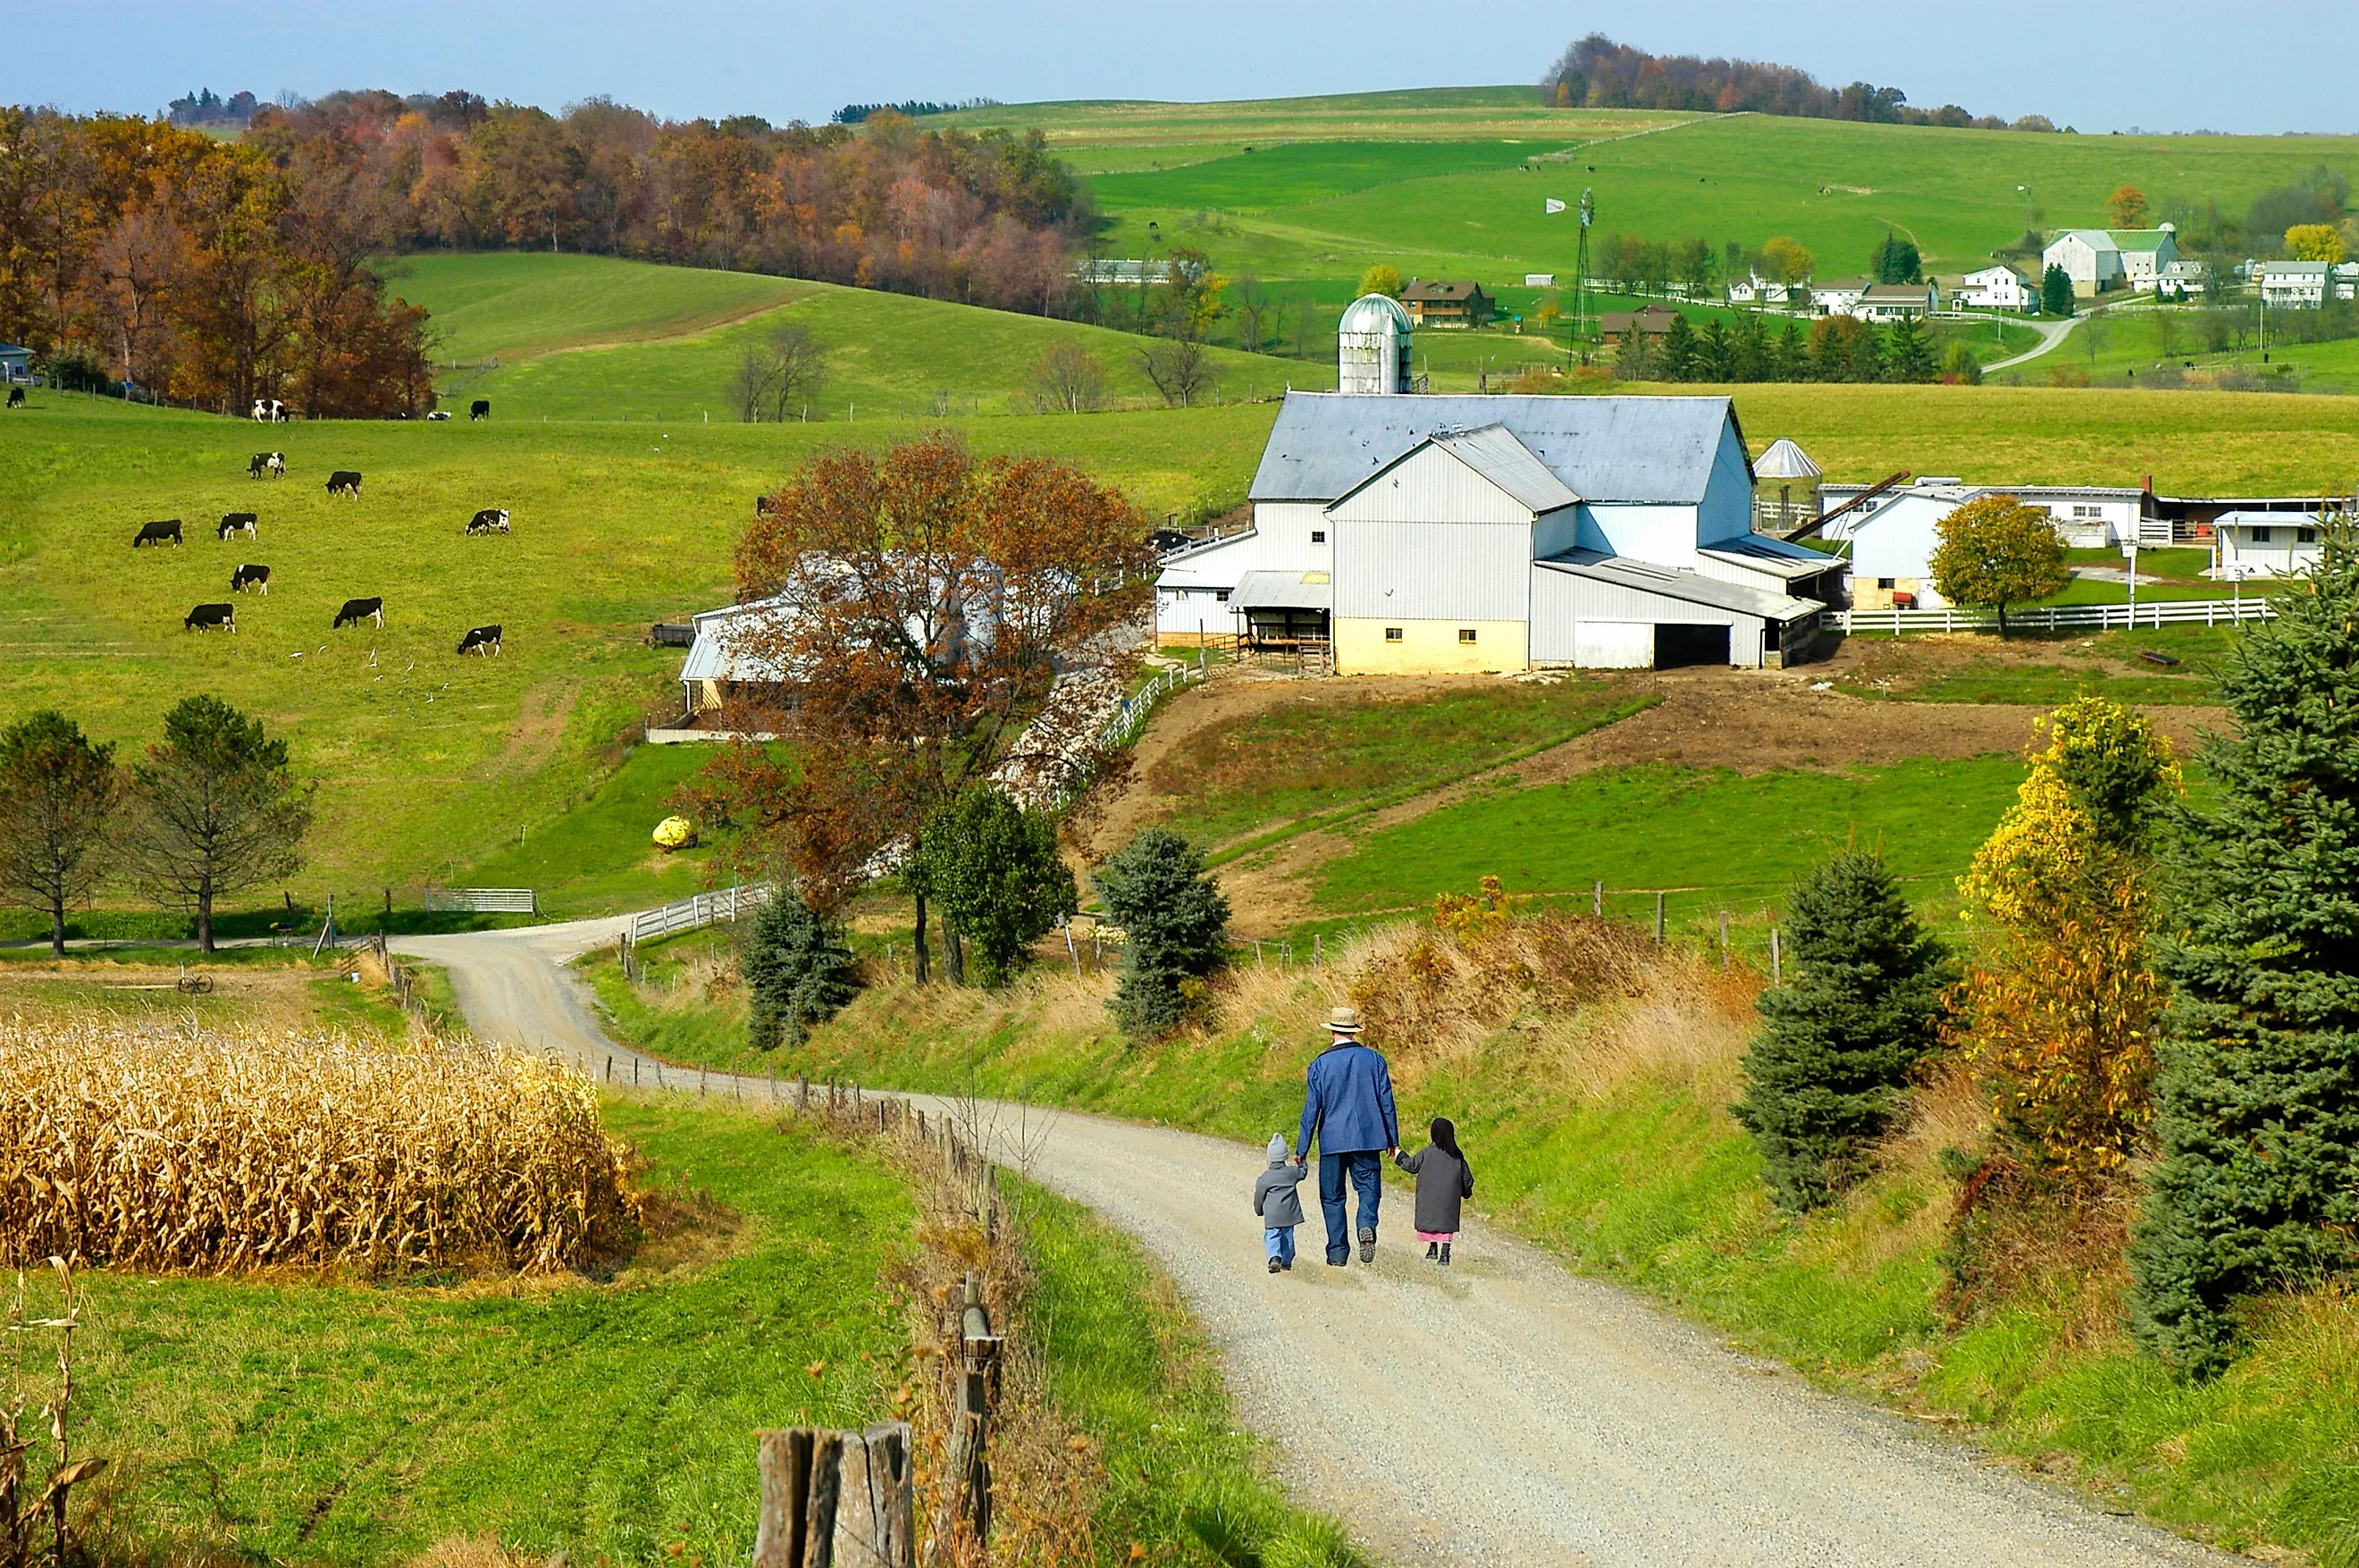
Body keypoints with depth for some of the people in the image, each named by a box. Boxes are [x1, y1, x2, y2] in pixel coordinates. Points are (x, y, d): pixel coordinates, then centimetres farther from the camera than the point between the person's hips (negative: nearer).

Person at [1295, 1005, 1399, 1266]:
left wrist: (1302, 1149, 1)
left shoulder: (1320, 1064, -4)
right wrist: (1393, 1140, 12)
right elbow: (1387, 1102, 4)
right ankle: (1367, 1225, -21)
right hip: (1367, 1138, 1)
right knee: (1369, 1186, 9)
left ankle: (1338, 1252, 6)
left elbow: (1311, 1109, -4)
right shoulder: (1374, 1060, 1)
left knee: (1332, 1197, 8)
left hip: (1332, 1140, -1)